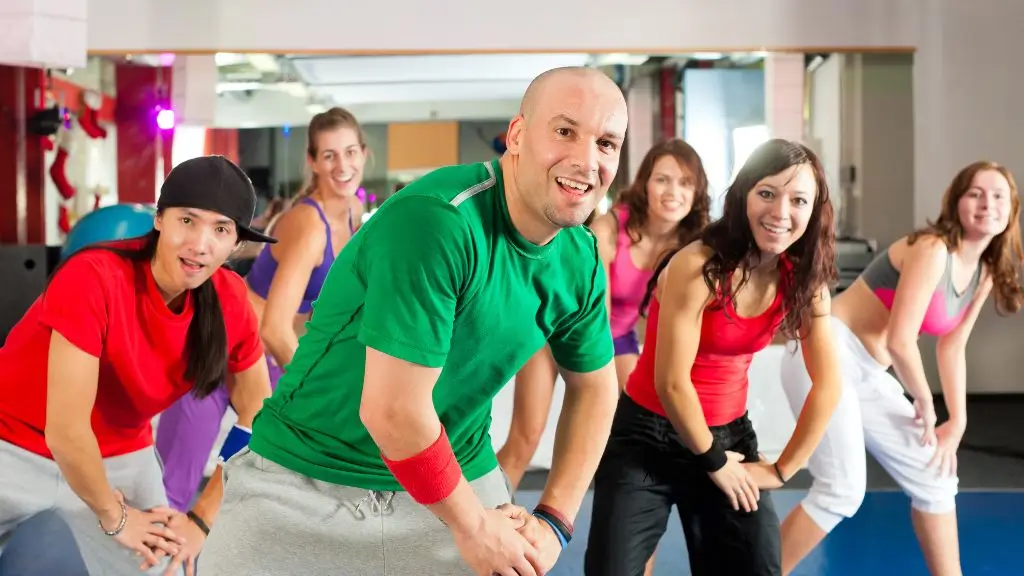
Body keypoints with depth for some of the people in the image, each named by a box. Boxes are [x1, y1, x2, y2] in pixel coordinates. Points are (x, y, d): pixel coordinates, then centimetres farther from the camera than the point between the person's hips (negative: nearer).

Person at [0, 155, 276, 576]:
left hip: (120, 457, 4)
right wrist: (114, 518, -14)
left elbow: (259, 420, -3)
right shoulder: (94, 277, -28)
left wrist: (202, 518, -7)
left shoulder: (231, 303, -14)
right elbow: (65, 431, -27)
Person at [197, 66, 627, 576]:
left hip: (458, 483, 5)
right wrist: (471, 524, -14)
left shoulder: (580, 261, -3)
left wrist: (554, 520, 2)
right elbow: (392, 409, -25)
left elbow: (595, 385, 11)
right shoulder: (437, 217, -24)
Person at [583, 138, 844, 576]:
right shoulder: (697, 267, -21)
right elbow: (671, 382, -19)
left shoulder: (804, 279, -5)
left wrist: (782, 469, -2)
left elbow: (827, 385, 0)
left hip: (729, 435, 5)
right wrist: (712, 461, -7)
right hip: (648, 435, -4)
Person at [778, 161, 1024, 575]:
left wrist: (958, 423, 12)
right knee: (843, 491, -14)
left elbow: (951, 347, 17)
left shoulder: (985, 273, 9)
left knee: (934, 478, 11)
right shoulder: (933, 249, -19)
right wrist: (925, 404, -7)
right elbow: (900, 341, -23)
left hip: (868, 374, 10)